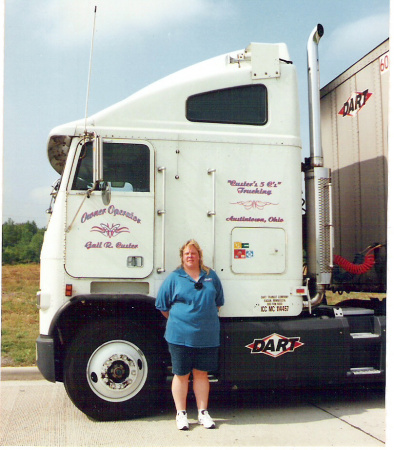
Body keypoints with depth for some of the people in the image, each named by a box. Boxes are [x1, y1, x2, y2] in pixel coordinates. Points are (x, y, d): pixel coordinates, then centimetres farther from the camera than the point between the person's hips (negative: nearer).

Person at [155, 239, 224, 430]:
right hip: (180, 335, -2)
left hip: (207, 336, 2)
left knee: (202, 373, 10)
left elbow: (218, 301, 20)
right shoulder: (174, 278, 2)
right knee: (181, 374, 6)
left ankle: (203, 412, 21)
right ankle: (181, 413, 18)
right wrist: (177, 321, 8)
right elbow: (162, 306, 7)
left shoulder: (211, 276, 10)